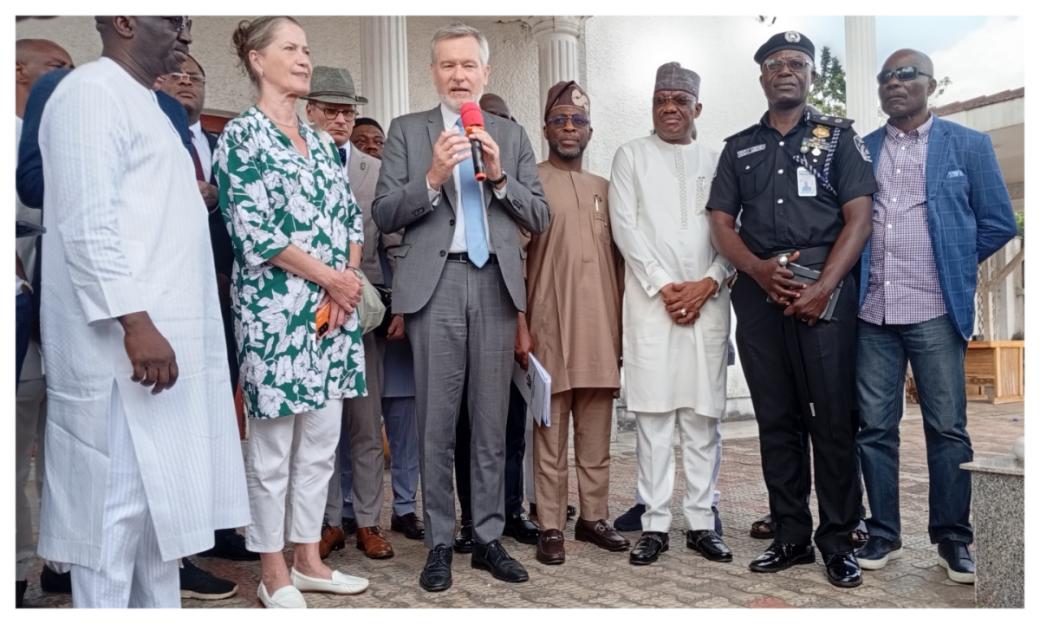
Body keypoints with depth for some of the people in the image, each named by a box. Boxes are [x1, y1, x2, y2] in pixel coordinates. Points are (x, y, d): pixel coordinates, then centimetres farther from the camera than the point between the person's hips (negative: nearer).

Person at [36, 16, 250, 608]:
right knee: (118, 503, -2)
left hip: (164, 340, 10)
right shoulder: (90, 93, -9)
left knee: (161, 498, 16)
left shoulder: (145, 103, 21)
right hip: (126, 348, -10)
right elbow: (87, 226, -19)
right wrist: (136, 325, -23)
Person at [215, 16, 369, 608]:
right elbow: (254, 229, -15)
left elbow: (350, 216, 14)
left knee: (322, 442, 11)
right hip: (275, 310, -7)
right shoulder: (243, 134, -5)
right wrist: (330, 277, -12)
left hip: (334, 310, 7)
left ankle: (308, 559, 25)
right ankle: (274, 571, 17)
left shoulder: (318, 141, 16)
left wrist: (350, 280, -3)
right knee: (273, 448, 3)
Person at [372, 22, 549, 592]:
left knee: (491, 423, 7)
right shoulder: (406, 131, 9)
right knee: (436, 424, 3)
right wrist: (431, 179, -15)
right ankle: (439, 543, 14)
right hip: (435, 285, -2)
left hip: (495, 285, 2)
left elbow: (539, 217, 8)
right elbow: (383, 215, 1)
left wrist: (499, 177, -7)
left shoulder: (512, 136, 15)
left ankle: (488, 538, 18)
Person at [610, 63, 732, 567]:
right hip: (651, 301, -2)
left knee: (703, 416, 3)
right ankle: (655, 524, 4)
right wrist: (663, 285, -8)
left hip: (708, 300, 2)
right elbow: (625, 226, 1)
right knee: (652, 414, -2)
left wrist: (708, 283, -8)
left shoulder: (717, 162, 15)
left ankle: (701, 521, 11)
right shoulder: (631, 156, 10)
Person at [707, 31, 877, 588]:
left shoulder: (838, 136, 10)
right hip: (758, 295, 3)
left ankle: (837, 541, 8)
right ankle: (791, 536, 16)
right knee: (776, 418, 6)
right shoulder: (739, 147, 17)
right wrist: (758, 269, -11)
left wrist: (822, 288, -12)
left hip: (824, 293, -2)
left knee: (832, 419, -3)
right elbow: (720, 222, 9)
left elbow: (859, 218, 0)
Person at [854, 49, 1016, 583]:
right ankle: (883, 532, 17)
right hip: (873, 311, 2)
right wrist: (856, 274, 5)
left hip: (935, 312, -2)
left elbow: (999, 223, 7)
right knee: (875, 428, 5)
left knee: (947, 429, 2)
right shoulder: (859, 150, 12)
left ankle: (953, 538, 15)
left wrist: (951, 266, 9)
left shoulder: (968, 144, 6)